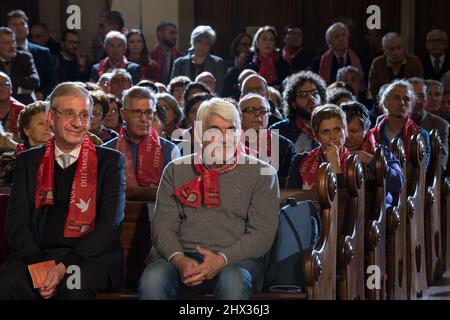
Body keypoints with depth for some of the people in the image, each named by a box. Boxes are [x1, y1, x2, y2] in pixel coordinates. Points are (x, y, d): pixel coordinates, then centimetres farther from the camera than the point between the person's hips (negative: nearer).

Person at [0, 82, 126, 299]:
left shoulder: (110, 161, 10)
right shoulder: (28, 161, 16)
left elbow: (109, 224, -1)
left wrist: (65, 265, -15)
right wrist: (41, 264, -14)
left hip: (89, 257, -2)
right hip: (35, 256, 2)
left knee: (74, 287, -36)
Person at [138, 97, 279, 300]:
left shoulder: (262, 173, 11)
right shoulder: (176, 170, 17)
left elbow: (262, 233, 1)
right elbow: (163, 225, 9)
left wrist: (222, 259, -16)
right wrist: (179, 260, -13)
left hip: (236, 259, -1)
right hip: (181, 258, 1)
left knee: (232, 281, -37)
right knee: (152, 279, -32)